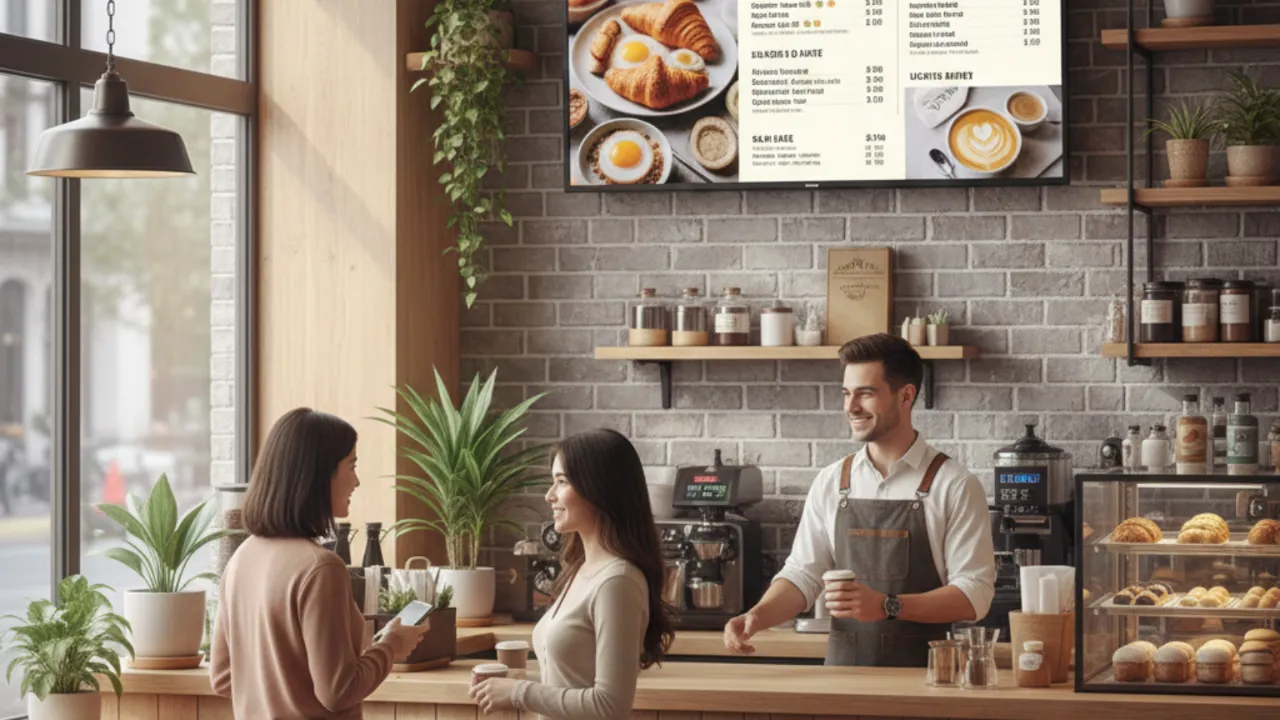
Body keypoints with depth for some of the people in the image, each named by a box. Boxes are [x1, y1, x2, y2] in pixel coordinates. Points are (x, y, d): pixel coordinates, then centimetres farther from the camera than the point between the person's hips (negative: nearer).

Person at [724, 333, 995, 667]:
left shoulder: (954, 486, -3)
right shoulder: (830, 483, 10)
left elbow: (974, 594, -8)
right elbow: (803, 574, 10)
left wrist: (887, 606, -20)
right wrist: (758, 616, -9)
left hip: (919, 676, -3)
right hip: (842, 668, 3)